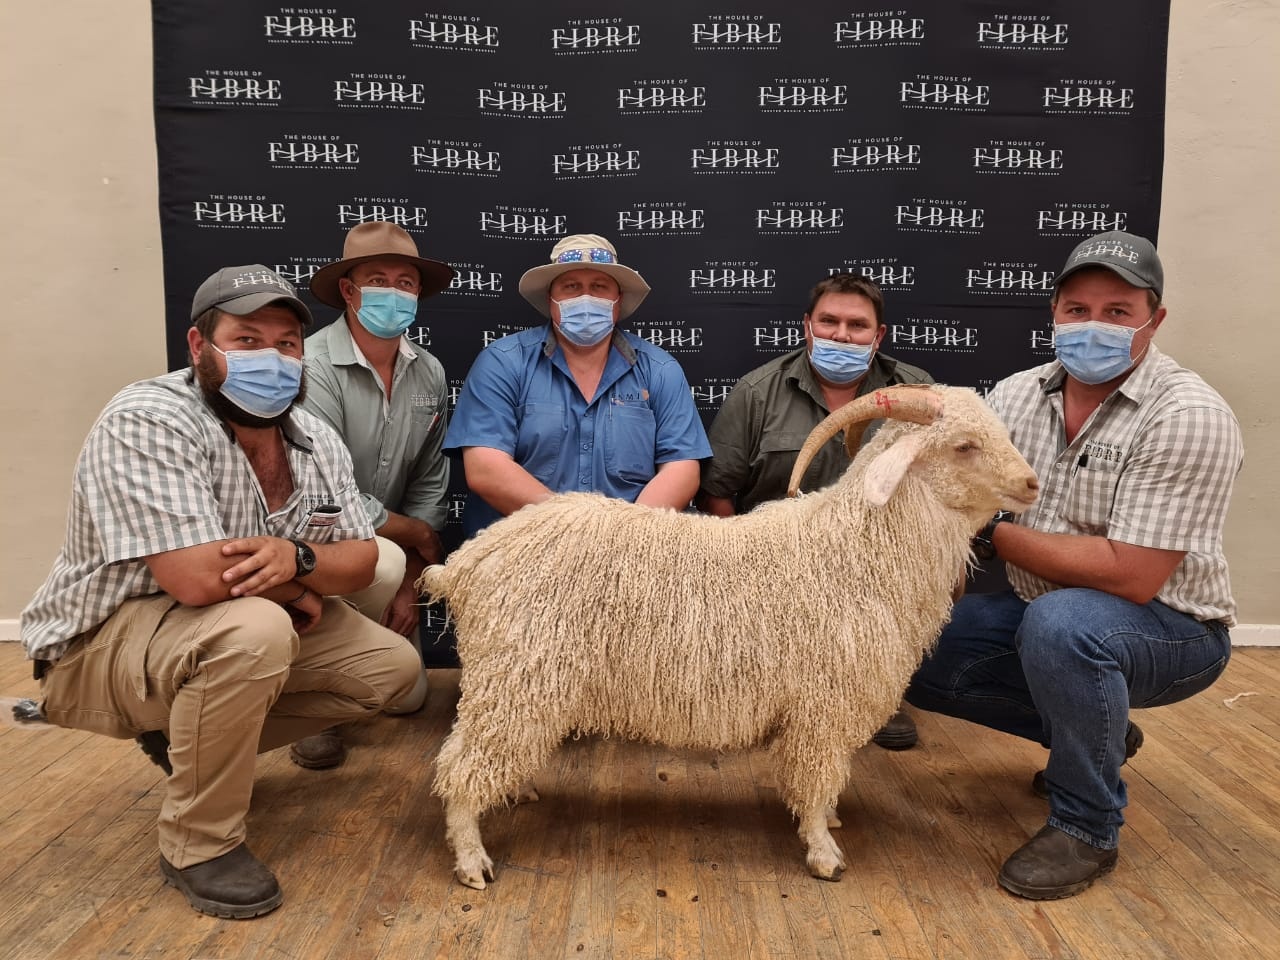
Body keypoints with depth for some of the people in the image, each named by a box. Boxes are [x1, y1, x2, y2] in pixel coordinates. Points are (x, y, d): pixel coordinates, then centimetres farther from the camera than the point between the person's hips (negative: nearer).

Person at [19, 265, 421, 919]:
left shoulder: (317, 442, -4)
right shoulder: (147, 422, -27)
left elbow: (361, 560, -3)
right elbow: (199, 578, -36)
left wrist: (298, 558, -26)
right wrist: (289, 588, -16)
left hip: (248, 633, 8)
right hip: (101, 644, -7)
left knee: (390, 666, 2)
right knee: (252, 631, -37)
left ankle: (186, 739, 15)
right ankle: (199, 843, -13)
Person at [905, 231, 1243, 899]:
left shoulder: (1188, 416, -22)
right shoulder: (1017, 395, -3)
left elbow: (1130, 576, -28)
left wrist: (998, 536, -22)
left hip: (1166, 626, -6)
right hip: (1041, 613, 7)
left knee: (1059, 622, -37)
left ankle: (1087, 827, -10)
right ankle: (1093, 732, 16)